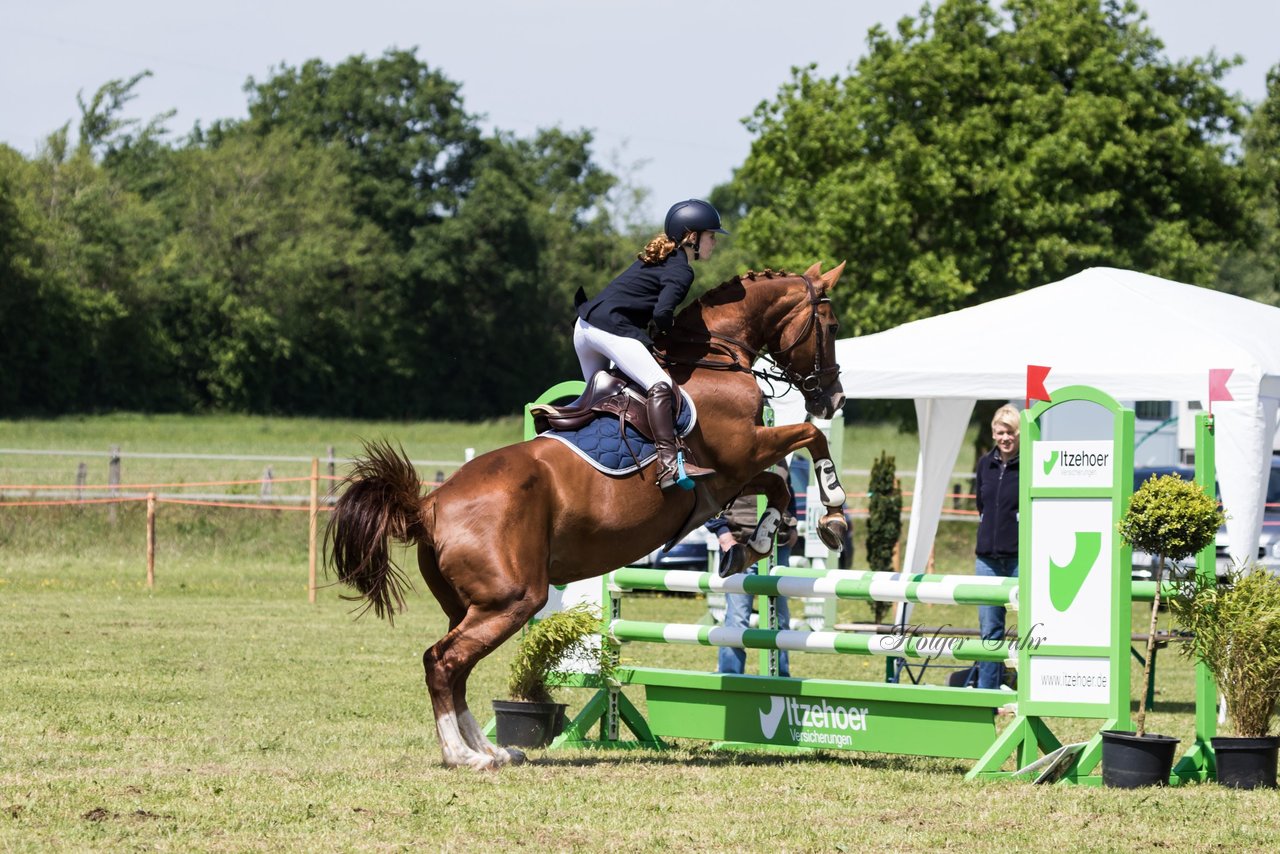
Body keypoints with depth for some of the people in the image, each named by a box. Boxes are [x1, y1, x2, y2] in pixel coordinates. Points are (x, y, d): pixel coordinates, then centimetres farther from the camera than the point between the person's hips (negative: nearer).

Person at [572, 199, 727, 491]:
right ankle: (669, 464, -40)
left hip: (585, 325, 10)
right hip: (611, 328, -10)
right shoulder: (681, 270, -5)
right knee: (659, 385, -23)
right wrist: (660, 328, 3)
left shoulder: (655, 258, 24)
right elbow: (662, 313, -18)